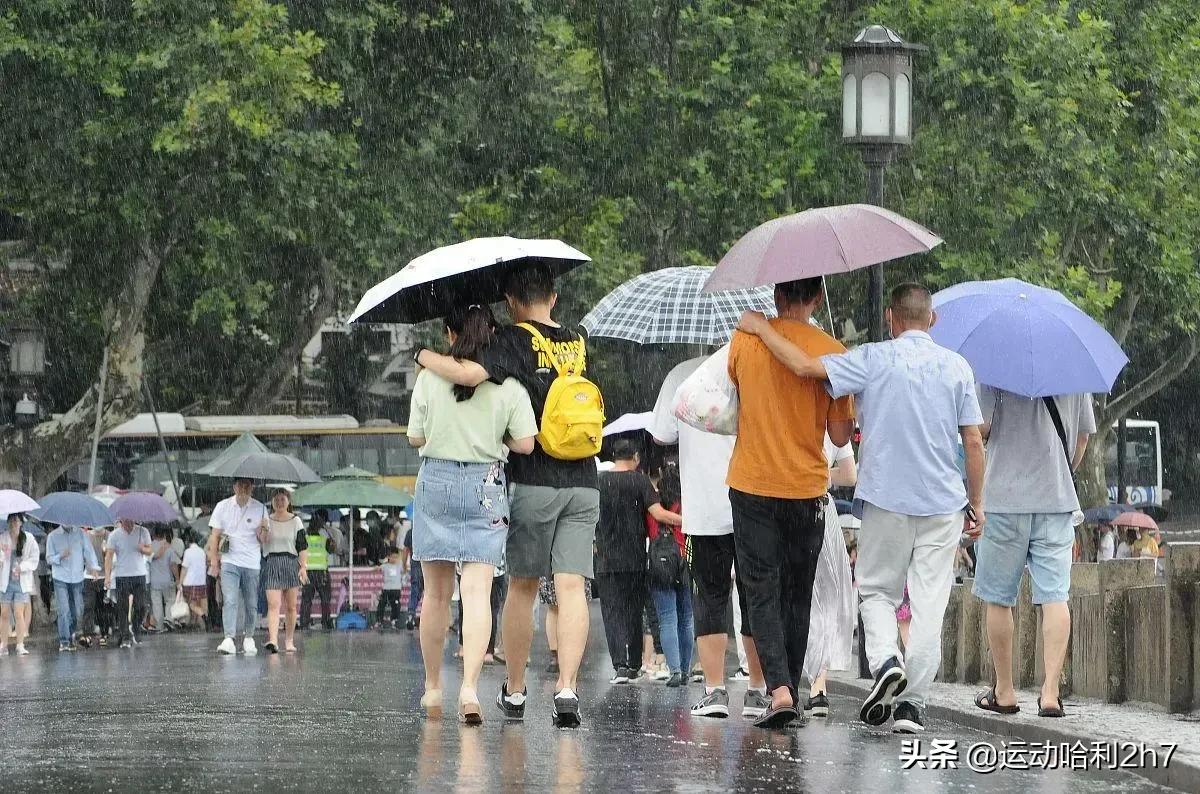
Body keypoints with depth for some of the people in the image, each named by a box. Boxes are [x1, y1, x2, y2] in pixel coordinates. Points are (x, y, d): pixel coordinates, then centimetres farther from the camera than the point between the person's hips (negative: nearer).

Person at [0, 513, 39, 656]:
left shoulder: (29, 539, 1)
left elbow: (35, 559, 2)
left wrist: (22, 567, -13)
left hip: (22, 581, -1)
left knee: (19, 613, -6)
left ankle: (20, 645, -2)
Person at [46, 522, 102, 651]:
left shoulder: (81, 534, 6)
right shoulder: (53, 536, 4)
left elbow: (89, 552, 1)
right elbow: (49, 558, 5)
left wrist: (94, 566, -16)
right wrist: (60, 556, -16)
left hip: (77, 577, 2)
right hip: (60, 578, -2)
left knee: (77, 610, 4)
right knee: (64, 611, -10)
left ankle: (72, 640, 18)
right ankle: (64, 641, -9)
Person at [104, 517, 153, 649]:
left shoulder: (143, 532, 5)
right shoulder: (114, 535, 0)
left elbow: (149, 551, 11)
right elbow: (109, 555, -3)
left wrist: (143, 549, -14)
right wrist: (107, 575, -13)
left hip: (139, 575, 2)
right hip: (122, 576, -1)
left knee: (141, 607, -1)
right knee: (123, 608, -5)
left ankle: (136, 631, 24)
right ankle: (125, 638, 0)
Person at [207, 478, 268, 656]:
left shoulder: (260, 509, 6)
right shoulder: (223, 507, 5)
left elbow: (263, 541, 8)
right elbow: (214, 536, 6)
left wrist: (262, 531, -15)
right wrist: (214, 561, -1)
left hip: (252, 563, 2)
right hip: (229, 561, -2)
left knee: (251, 604, 6)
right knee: (230, 600, -15)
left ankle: (249, 638, 21)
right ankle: (229, 639, -23)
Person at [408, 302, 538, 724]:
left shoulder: (430, 377, -3)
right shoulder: (509, 384, -4)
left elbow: (415, 437, 1)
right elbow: (525, 443, -6)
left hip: (436, 482, 1)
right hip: (485, 487, -1)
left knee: (436, 592, 12)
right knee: (477, 591, -6)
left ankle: (433, 687, 21)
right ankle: (470, 686, -23)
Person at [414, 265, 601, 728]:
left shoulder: (515, 342, -5)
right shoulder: (578, 344, 12)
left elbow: (470, 374, -22)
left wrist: (425, 356, -4)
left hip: (534, 481, -3)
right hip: (583, 482, 3)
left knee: (522, 585, 9)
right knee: (570, 586, -3)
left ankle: (514, 691, 18)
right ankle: (567, 687, -18)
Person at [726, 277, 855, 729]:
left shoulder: (746, 339, -4)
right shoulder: (832, 353, -6)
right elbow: (840, 436, -3)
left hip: (752, 487, -1)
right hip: (807, 488, 1)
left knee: (763, 593, 0)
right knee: (797, 597, 14)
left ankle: (779, 688, -17)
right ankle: (790, 690, 18)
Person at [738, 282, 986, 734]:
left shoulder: (874, 360, -6)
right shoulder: (957, 367, 3)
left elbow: (805, 366, -14)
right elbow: (973, 442, 3)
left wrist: (760, 327, 0)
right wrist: (976, 503, 12)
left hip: (886, 498, -2)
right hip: (943, 502, 2)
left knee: (877, 590, 14)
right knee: (929, 603, 4)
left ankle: (885, 659, -12)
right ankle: (912, 701, 0)